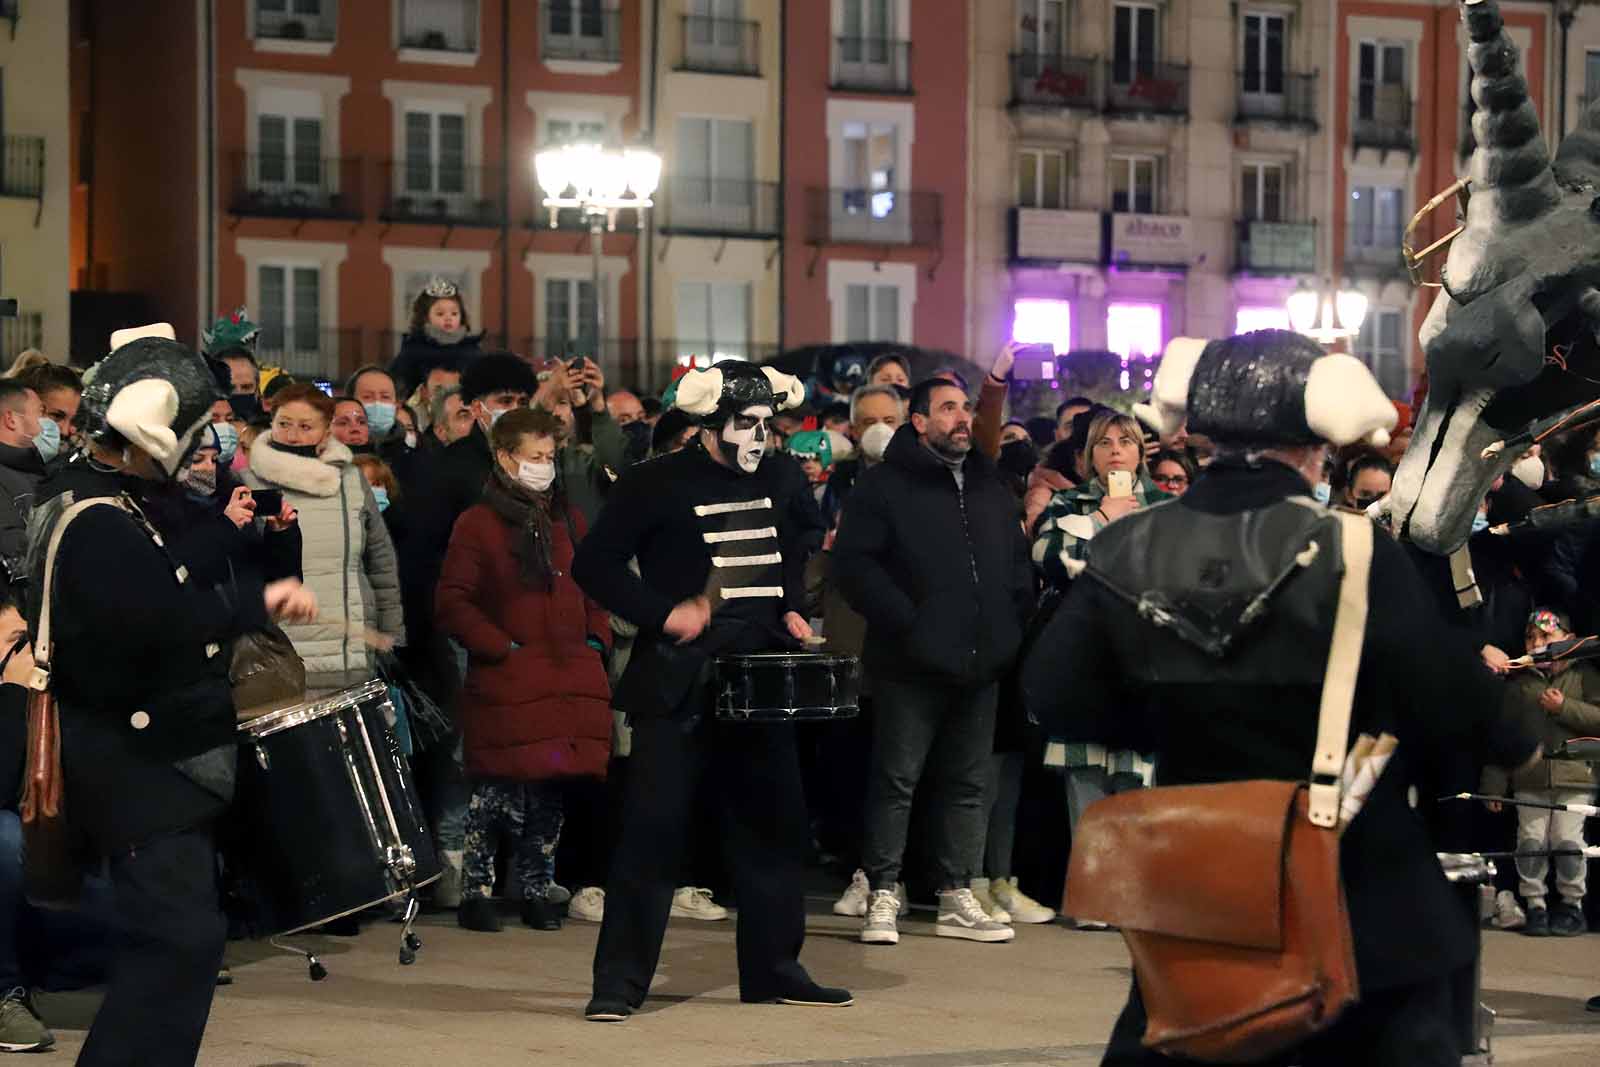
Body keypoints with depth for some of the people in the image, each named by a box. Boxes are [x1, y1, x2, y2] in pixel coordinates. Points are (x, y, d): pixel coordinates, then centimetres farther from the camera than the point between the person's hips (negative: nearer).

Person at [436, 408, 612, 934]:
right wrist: (500, 647, -12)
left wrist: (595, 640, 10)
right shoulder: (478, 523, -2)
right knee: (498, 791, -7)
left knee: (553, 790, 6)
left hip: (569, 674, 6)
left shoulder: (567, 519, 17)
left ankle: (537, 888, 17)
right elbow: (452, 603, -6)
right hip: (507, 680, -5)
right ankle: (475, 889, 4)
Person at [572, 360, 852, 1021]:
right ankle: (618, 982, -3)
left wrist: (790, 610, 9)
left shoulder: (778, 484, 10)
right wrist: (664, 614, -15)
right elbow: (593, 565, -7)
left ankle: (773, 969, 22)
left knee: (774, 826, 10)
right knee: (652, 828, -7)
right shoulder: (656, 485, -7)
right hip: (677, 683, -6)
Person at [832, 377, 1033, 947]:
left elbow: (1017, 561, 25)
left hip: (980, 663, 6)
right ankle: (883, 897, 2)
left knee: (968, 782, 8)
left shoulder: (989, 488, 16)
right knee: (897, 779, -3)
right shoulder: (885, 485, -3)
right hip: (913, 663, -6)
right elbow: (853, 562, -11)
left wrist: (1014, 618, 8)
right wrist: (904, 620, -17)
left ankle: (958, 899, 14)